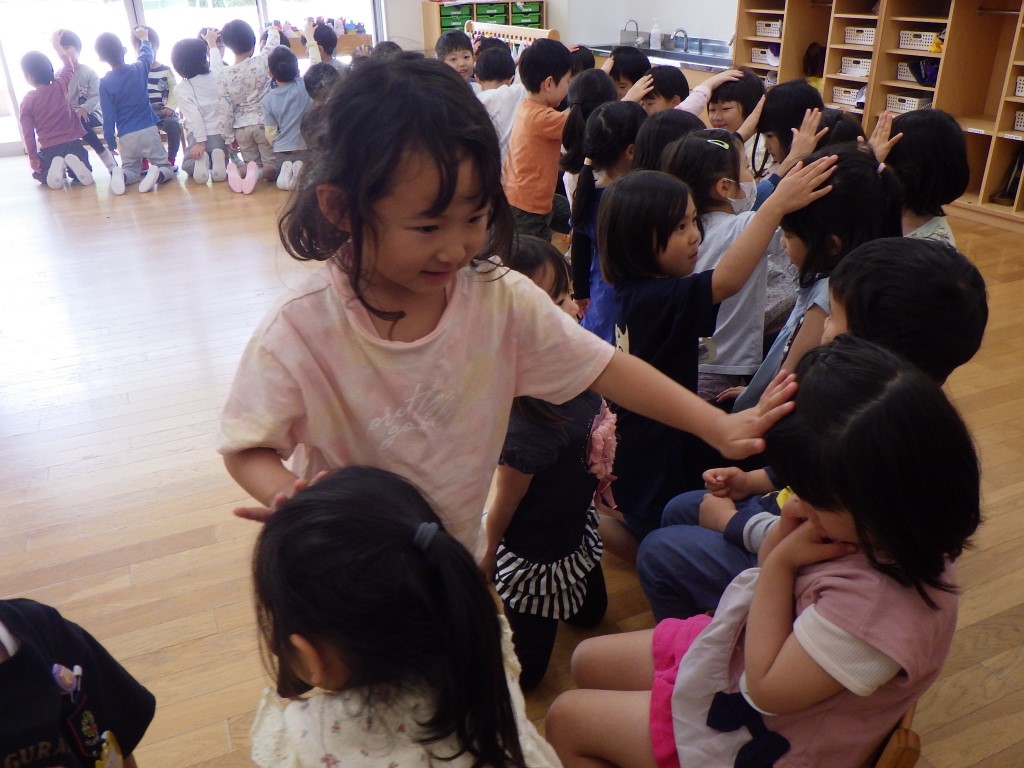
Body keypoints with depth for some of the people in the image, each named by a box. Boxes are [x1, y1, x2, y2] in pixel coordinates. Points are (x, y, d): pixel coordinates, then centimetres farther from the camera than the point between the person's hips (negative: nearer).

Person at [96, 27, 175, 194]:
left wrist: (110, 141, 5)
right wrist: (144, 39, 42)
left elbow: (108, 116, -4)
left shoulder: (104, 83, -4)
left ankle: (121, 176, -19)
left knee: (131, 170, 17)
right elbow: (147, 54, 23)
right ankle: (157, 174, -30)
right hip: (148, 130, 0)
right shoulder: (139, 69, -1)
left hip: (126, 136, 0)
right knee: (166, 167, 7)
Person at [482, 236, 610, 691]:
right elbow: (504, 504, -24)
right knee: (524, 674, 16)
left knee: (591, 613, 33)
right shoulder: (527, 423, -41)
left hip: (577, 526, 8)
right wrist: (488, 558, -9)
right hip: (535, 555, -7)